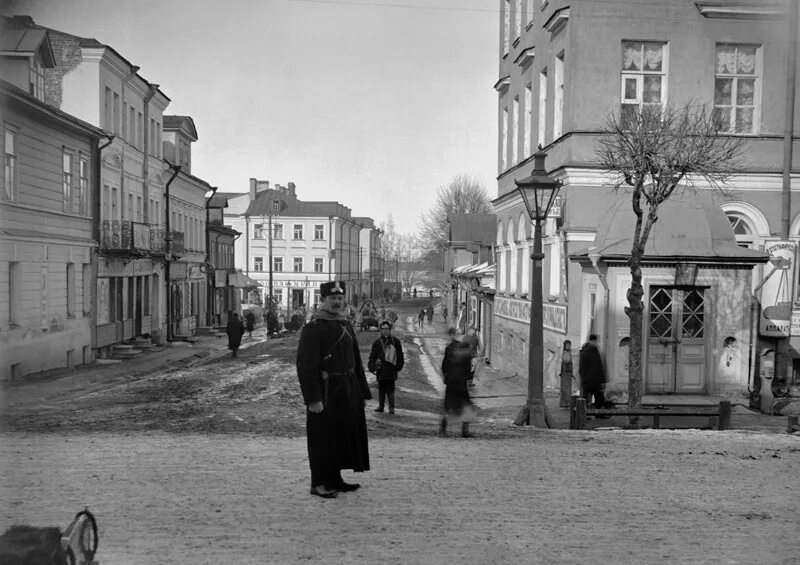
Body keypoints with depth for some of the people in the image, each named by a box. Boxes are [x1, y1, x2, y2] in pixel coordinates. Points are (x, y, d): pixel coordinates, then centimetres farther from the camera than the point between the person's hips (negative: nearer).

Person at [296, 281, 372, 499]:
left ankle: (334, 480, 28)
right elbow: (305, 365, -17)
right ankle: (319, 484, 13)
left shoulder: (346, 326, 12)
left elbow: (356, 361, 16)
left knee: (343, 437, 15)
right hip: (326, 392, -8)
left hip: (347, 392, 8)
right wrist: (313, 399, -21)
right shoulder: (313, 328, -12)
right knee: (323, 439, 1)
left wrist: (362, 392, 14)